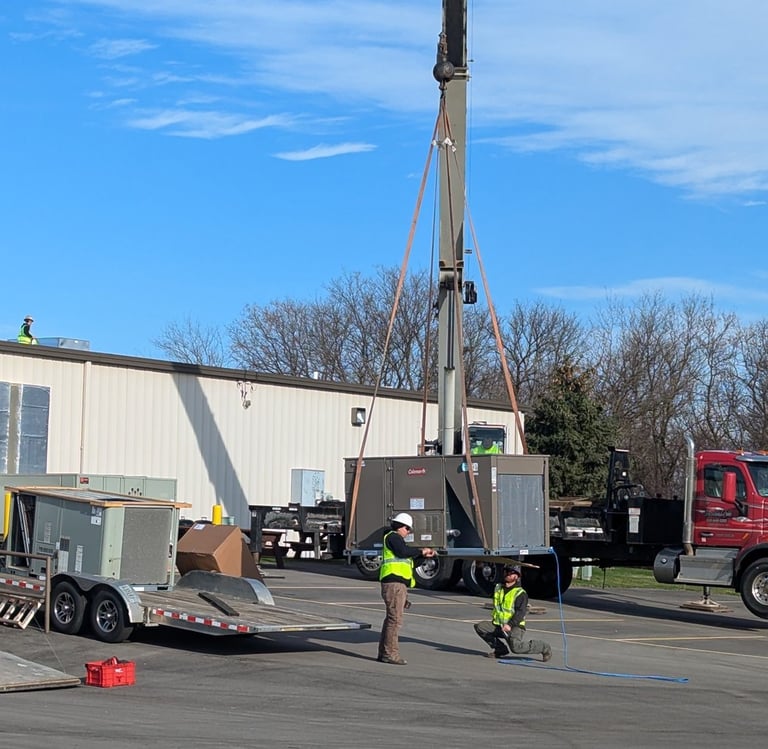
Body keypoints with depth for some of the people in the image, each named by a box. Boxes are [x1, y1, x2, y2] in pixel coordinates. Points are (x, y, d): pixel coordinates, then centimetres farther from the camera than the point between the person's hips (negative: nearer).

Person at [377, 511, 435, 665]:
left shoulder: (397, 539, 28)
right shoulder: (393, 536, -5)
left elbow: (408, 557, 30)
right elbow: (402, 552, -21)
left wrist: (424, 554, 22)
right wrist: (421, 551, -10)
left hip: (398, 584, 11)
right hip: (394, 583, -11)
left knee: (391, 619, 13)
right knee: (395, 619, -13)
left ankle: (383, 653, 16)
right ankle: (390, 653, -15)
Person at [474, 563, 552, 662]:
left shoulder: (520, 593, -8)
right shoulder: (498, 588, 13)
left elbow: (520, 613, -18)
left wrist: (510, 625, -31)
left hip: (515, 627, -7)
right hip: (498, 625, 7)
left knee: (515, 647, -31)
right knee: (479, 627, -13)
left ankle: (543, 647, -2)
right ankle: (500, 649, -1)